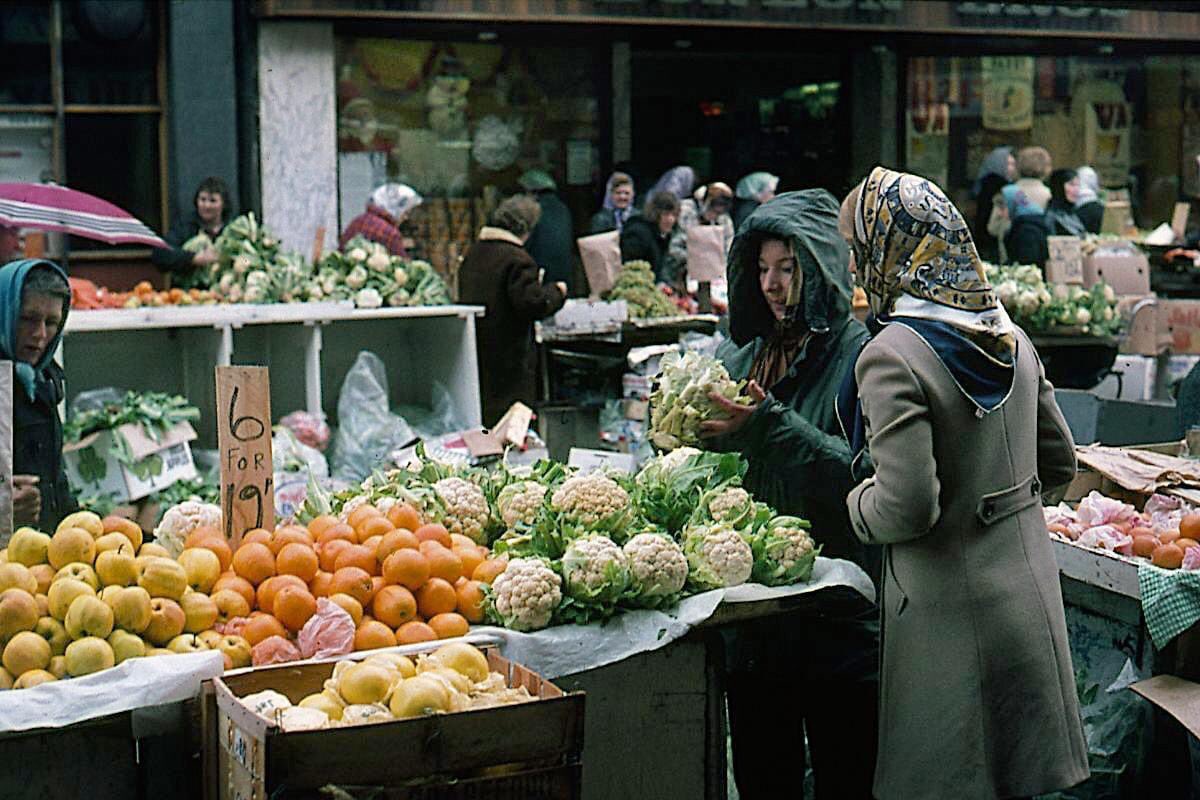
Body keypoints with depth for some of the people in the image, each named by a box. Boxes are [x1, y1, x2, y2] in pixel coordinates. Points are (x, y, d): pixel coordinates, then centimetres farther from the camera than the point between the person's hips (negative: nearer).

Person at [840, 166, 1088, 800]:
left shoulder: (891, 357, -20)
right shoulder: (1010, 337, 3)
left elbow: (908, 508, -24)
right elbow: (1059, 463, 12)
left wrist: (858, 502, -5)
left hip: (953, 615, -7)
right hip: (1030, 590, 7)